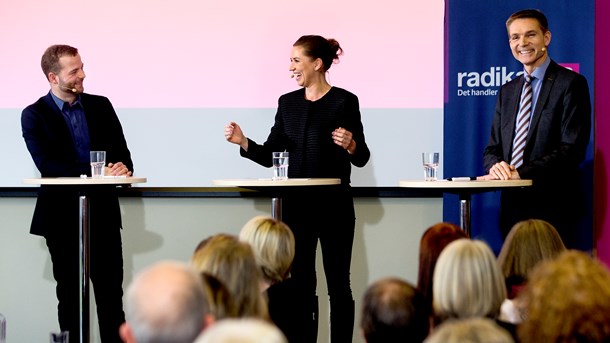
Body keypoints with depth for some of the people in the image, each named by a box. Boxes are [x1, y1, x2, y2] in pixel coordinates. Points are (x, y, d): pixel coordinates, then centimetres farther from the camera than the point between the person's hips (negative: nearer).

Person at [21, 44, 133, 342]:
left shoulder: (101, 106, 8)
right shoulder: (34, 115, -2)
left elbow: (121, 151, 7)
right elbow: (46, 165, -14)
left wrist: (122, 168, -18)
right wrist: (97, 172, -24)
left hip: (103, 212, 2)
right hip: (61, 216, -2)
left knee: (111, 292, 0)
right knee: (69, 293, 6)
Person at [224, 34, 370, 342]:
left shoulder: (344, 101, -5)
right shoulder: (288, 103, 10)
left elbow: (361, 158, -4)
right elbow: (271, 156, 9)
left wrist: (351, 145, -24)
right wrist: (243, 143, -7)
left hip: (333, 204, -4)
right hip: (296, 204, 5)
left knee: (338, 284, 2)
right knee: (299, 284, 5)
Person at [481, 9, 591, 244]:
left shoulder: (571, 84, -3)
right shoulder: (507, 91, 18)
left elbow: (572, 149, -12)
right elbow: (493, 148, 17)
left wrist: (521, 172, -18)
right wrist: (496, 166, -7)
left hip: (551, 206, -6)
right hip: (512, 204, 6)